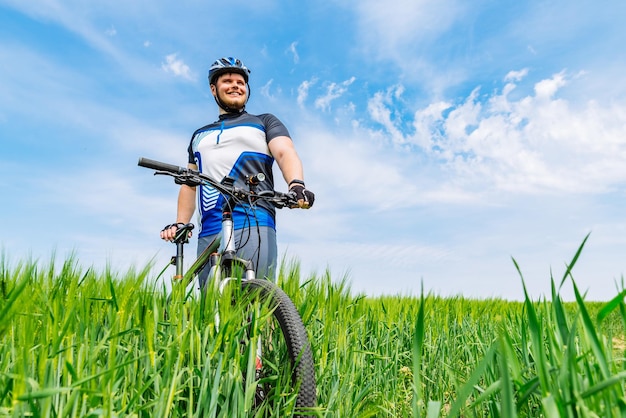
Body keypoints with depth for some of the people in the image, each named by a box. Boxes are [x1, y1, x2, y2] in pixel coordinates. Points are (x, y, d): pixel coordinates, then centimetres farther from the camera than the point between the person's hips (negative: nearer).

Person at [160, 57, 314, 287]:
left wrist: (296, 184, -23)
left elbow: (285, 153, -2)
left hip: (254, 226, -4)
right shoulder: (199, 136, 28)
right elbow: (189, 184, 27)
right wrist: (180, 223, 11)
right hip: (209, 233, 4)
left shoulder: (265, 122, 17)